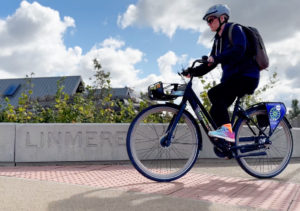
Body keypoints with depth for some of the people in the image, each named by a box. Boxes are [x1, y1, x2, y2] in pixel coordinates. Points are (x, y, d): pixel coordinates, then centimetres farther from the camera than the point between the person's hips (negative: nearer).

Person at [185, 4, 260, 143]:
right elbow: (211, 63, 14)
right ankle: (226, 142, 7)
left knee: (214, 93, -28)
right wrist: (193, 71, 0)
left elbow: (238, 50, -25)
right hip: (231, 78, 9)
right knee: (216, 112, 0)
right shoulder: (218, 39, 19)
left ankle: (226, 129, -31)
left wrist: (216, 58, -35)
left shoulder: (235, 30, -5)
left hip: (246, 76, -8)